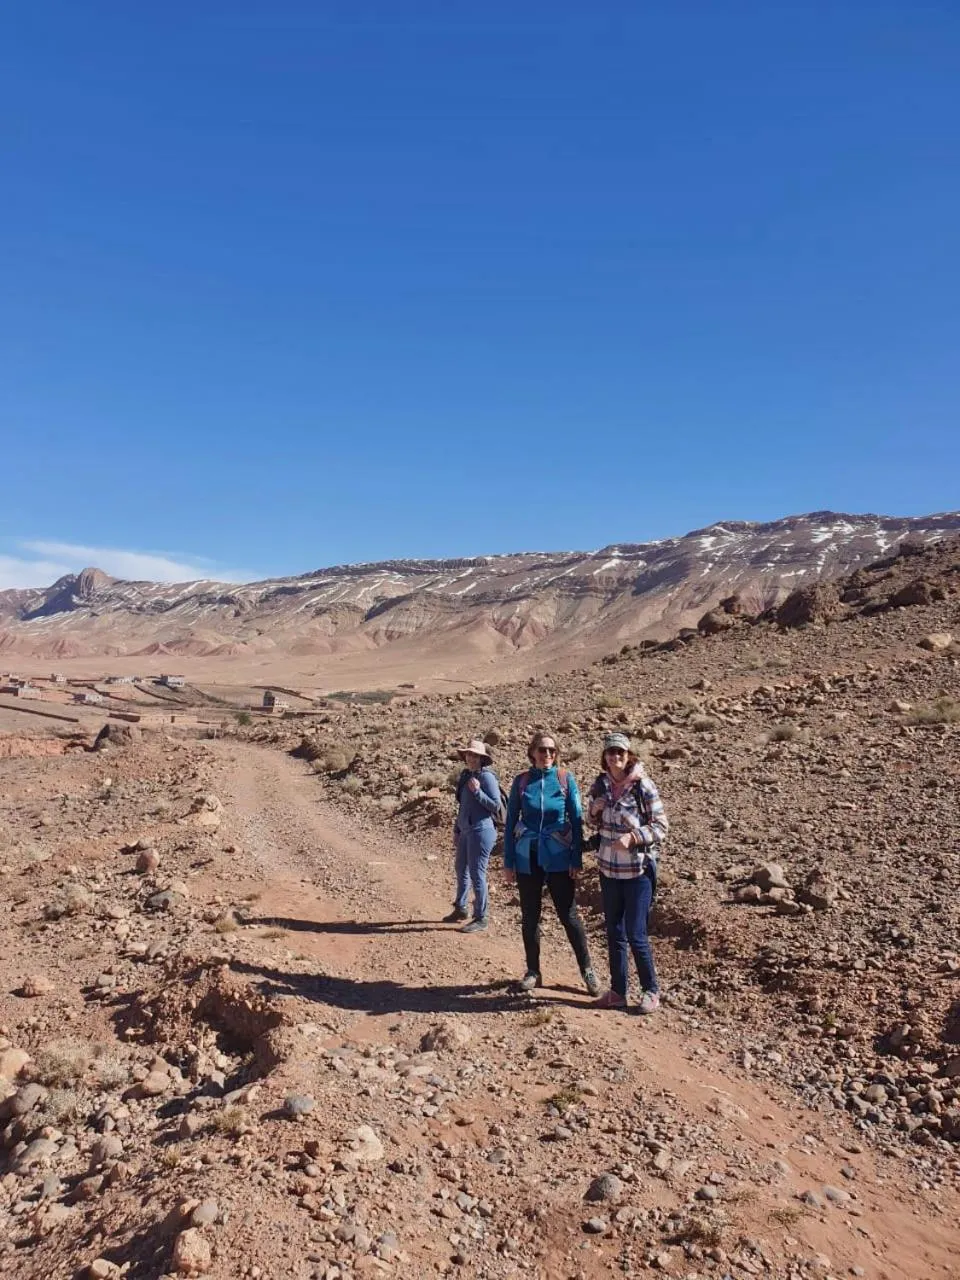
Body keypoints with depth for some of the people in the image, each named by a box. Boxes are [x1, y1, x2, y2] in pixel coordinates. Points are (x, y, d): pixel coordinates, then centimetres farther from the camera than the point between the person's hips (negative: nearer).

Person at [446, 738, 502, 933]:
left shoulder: (487, 776, -13)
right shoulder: (465, 776, 12)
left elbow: (496, 806, -15)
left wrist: (478, 791, -24)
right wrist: (456, 830, 21)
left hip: (481, 831, -9)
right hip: (466, 831, 9)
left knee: (477, 874, -3)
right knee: (462, 870, 20)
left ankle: (481, 918, 8)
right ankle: (460, 909, 37)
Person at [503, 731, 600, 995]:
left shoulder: (566, 779, -3)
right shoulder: (521, 781, 0)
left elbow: (576, 821, -1)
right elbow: (511, 822, 3)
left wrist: (577, 860, -6)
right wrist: (508, 862, 1)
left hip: (558, 858, -2)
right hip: (527, 858, 2)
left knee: (569, 915, 2)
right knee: (530, 916, 9)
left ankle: (587, 969, 16)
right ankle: (533, 971, 23)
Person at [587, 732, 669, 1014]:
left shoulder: (642, 785, -13)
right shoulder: (601, 784, 2)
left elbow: (662, 827, -11)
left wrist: (633, 837, -24)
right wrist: (595, 810, -6)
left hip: (637, 869, -5)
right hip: (608, 868, 5)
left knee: (636, 935, -2)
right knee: (614, 933, 12)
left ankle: (651, 991, 17)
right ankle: (618, 991, 25)